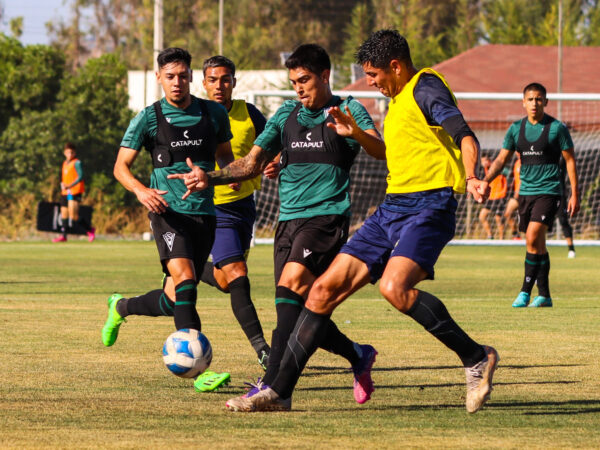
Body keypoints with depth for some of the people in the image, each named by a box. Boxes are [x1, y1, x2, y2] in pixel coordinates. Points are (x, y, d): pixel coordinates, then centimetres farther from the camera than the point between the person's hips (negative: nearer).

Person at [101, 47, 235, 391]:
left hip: (205, 212, 4)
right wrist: (141, 190, -17)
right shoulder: (149, 118, -1)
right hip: (169, 211, -4)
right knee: (184, 279, -26)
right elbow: (121, 166, 3)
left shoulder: (214, 113, 8)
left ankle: (121, 307, 40)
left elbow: (225, 154, 23)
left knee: (174, 300, 8)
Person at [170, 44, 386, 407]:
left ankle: (274, 384, -30)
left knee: (290, 284, -26)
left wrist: (355, 132, -35)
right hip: (290, 218, 6)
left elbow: (381, 151, -14)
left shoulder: (347, 110, 1)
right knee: (302, 311, 2)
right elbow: (253, 163, 17)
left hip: (328, 216, -6)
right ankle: (359, 356, 28)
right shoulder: (287, 114, 16)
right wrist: (209, 179, 1)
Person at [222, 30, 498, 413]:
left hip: (428, 207, -9)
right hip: (392, 209, 9)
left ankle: (476, 358, -18)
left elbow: (465, 136, -22)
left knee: (393, 287, -32)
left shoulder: (426, 87, -8)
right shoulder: (400, 98, 21)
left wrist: (471, 178, -40)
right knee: (324, 289, 4)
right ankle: (279, 391, 9)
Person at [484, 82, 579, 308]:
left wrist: (574, 194, -2)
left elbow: (570, 160, 1)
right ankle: (544, 295, 16)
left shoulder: (557, 128, -4)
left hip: (548, 191, -5)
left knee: (533, 237, -19)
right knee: (537, 245, 9)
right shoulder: (516, 128, 8)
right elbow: (501, 159, 10)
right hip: (525, 192, 5)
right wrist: (484, 181, -7)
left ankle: (526, 291, -14)